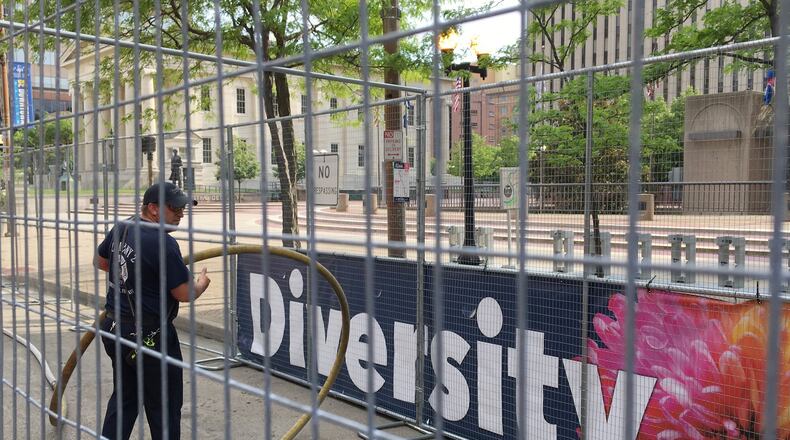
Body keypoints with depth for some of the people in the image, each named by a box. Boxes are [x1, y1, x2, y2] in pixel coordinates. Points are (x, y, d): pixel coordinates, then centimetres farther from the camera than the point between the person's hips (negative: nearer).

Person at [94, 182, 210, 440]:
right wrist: (202, 284, 2)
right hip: (149, 336, -8)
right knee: (165, 406, 6)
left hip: (115, 328, 8)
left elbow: (99, 261, 21)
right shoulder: (163, 243, -22)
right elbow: (184, 293, -18)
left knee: (123, 398, 22)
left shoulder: (121, 228, 3)